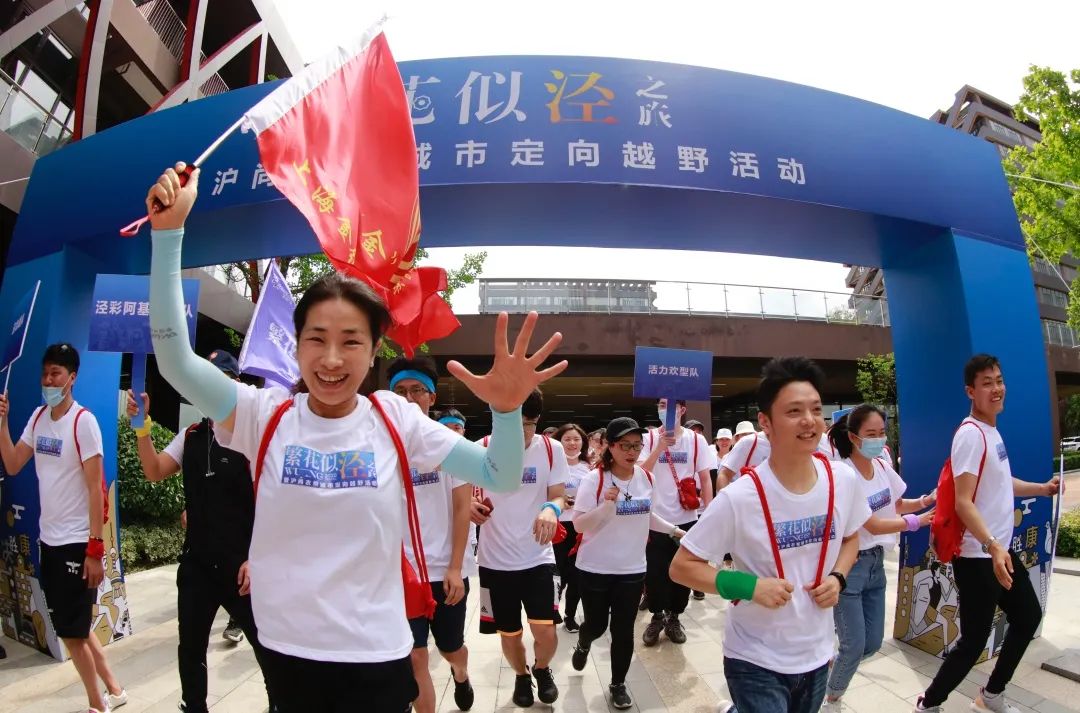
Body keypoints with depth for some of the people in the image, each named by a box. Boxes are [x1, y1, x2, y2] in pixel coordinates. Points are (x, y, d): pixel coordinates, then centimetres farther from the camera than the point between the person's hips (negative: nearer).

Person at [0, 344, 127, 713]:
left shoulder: (84, 421, -15)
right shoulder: (38, 417, 6)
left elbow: (96, 488, -16)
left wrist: (96, 549, -17)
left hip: (77, 543, -7)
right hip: (49, 540, 7)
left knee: (72, 631, 3)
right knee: (72, 626, 17)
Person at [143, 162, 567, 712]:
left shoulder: (395, 418, -10)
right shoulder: (264, 415, -8)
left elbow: (501, 480, -12)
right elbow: (173, 358, -18)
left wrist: (505, 410, -31)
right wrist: (168, 232, -24)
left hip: (376, 655, -1)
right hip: (286, 648, 2)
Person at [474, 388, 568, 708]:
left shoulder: (552, 449, -7)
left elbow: (557, 496, -2)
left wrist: (552, 509, -26)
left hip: (538, 557, 0)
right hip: (495, 559, 0)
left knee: (546, 632, -7)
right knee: (509, 634, 13)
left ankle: (542, 669, 30)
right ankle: (521, 676, 47)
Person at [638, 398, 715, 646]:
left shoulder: (696, 440, -1)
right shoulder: (649, 438, -3)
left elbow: (705, 479, 3)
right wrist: (660, 446, -23)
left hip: (686, 519, 1)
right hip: (655, 519, -1)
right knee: (655, 573, 5)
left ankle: (674, 617, 32)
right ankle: (657, 617, 28)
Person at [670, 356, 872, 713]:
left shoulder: (844, 480, -9)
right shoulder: (740, 497, -22)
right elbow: (682, 566, -15)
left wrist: (838, 577, -7)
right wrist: (749, 586, -26)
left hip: (817, 655, 5)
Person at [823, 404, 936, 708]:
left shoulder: (883, 466, 0)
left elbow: (897, 505, 15)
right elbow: (873, 526, -21)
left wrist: (926, 501, -1)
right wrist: (918, 520, -23)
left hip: (875, 561, 7)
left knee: (872, 643, 13)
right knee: (855, 646, 0)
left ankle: (832, 663, 39)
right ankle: (831, 699, 25)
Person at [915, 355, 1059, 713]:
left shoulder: (992, 430, 9)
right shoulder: (971, 434, -20)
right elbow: (963, 502, -28)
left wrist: (1043, 488, 30)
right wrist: (992, 547, -37)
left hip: (1002, 550, 10)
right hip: (978, 556, -10)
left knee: (1029, 617, 24)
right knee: (974, 640, -1)